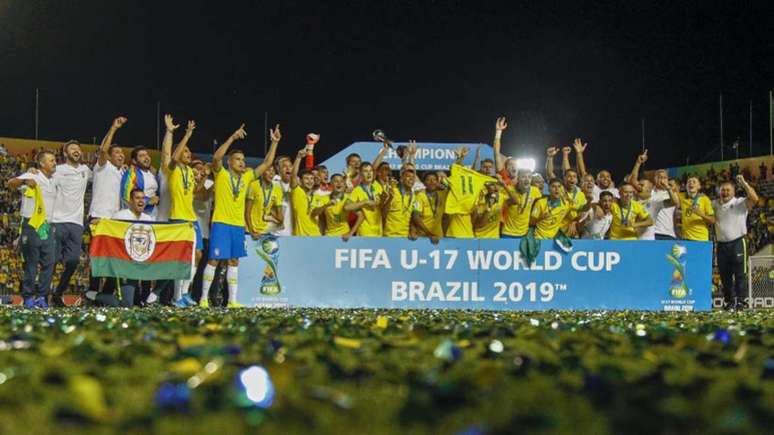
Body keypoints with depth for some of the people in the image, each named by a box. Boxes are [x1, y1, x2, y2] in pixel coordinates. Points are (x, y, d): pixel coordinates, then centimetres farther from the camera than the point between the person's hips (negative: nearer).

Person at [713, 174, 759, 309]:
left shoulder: (741, 203, -2)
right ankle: (729, 301, 14)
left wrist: (744, 183, -20)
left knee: (739, 274, -5)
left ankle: (740, 301, -4)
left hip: (737, 243, -5)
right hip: (721, 244, 5)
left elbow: (754, 198, -19)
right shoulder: (715, 204, 14)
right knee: (725, 276, 7)